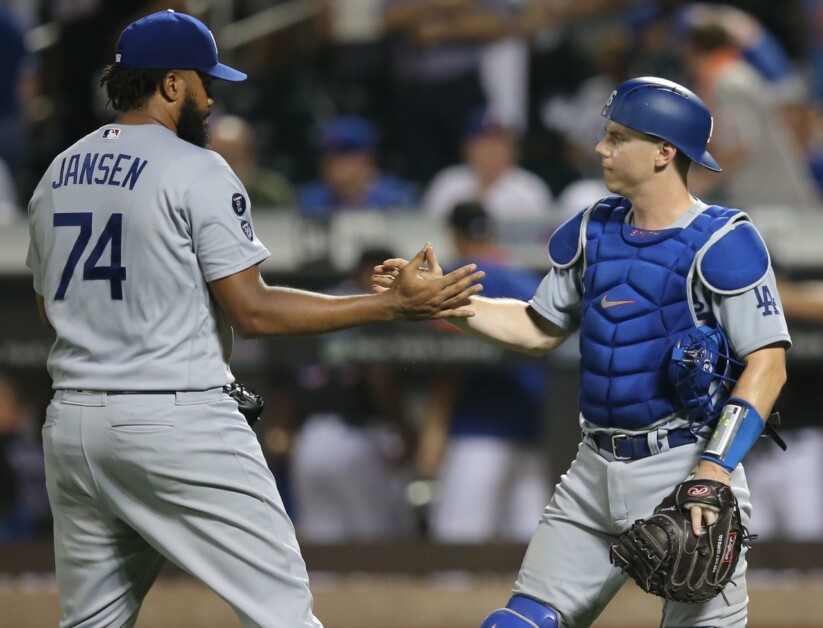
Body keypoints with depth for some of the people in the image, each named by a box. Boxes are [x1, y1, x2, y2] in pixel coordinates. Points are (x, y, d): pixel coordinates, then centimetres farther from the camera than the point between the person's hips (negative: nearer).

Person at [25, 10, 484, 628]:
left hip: (73, 420, 7)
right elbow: (252, 310, -13)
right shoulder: (195, 172, -8)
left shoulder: (56, 176, 13)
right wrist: (394, 305, -12)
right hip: (176, 417, -7)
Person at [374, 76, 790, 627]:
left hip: (684, 467, -7)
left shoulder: (722, 243, -11)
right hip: (596, 471, 7)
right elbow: (539, 330, 21)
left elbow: (767, 363, -14)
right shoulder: (593, 231, 11)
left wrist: (715, 469, -22)